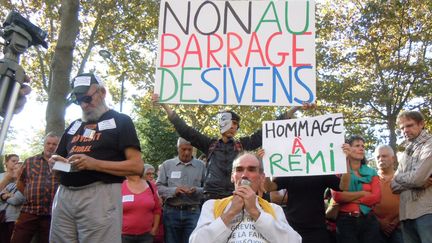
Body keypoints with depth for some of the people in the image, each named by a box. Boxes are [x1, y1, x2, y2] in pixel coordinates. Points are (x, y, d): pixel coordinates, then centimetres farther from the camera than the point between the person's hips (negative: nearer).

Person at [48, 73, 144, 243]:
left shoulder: (120, 121, 3)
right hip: (63, 195, 6)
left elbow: (137, 166, -7)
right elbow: (59, 158, 27)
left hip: (100, 195, -5)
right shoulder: (74, 126, 21)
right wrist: (56, 162, 1)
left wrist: (95, 164, -17)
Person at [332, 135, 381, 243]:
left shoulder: (371, 172, 11)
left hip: (369, 221, 3)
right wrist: (363, 193, -8)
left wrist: (349, 198, -10)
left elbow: (376, 197, -4)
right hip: (346, 221, -3)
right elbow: (337, 196, -12)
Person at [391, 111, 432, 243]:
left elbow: (417, 178, -15)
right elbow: (394, 186, 11)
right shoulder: (406, 153, 20)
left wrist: (398, 177, 6)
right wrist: (419, 183, -8)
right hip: (407, 214, 7)